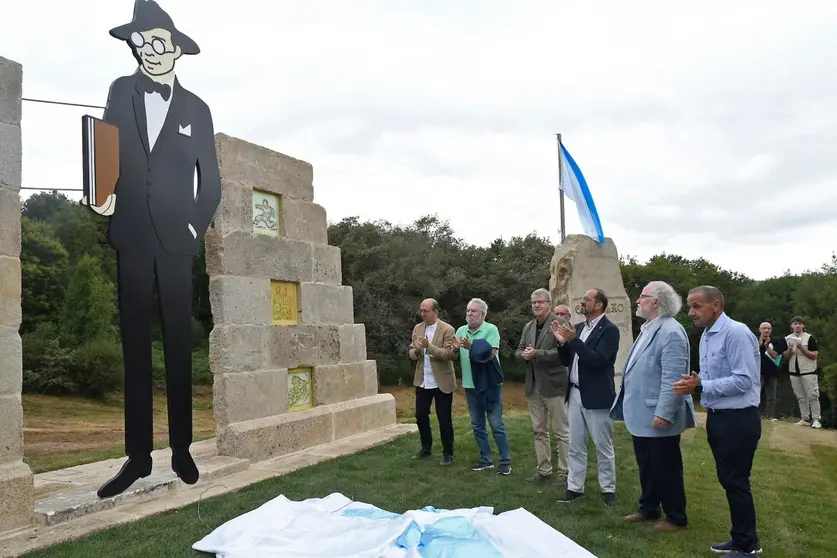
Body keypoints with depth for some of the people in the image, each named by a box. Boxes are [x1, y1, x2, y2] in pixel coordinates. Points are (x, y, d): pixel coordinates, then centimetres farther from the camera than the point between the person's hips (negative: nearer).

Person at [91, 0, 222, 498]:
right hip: (132, 234, 1)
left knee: (179, 345, 1)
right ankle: (138, 454, 6)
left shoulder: (196, 109, 8)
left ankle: (182, 448, 8)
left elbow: (211, 181, 9)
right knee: (135, 345, 1)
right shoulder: (121, 92, 11)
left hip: (175, 236, -1)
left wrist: (198, 225, -3)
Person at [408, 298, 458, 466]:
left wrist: (430, 347, -30)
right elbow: (411, 353, 6)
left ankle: (448, 453, 18)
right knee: (420, 415, 13)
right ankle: (426, 448, 31)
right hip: (422, 381, 5)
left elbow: (451, 354, -20)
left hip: (442, 382, -5)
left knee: (444, 419, 3)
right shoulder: (417, 328, 6)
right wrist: (416, 350, -18)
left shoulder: (447, 329, -12)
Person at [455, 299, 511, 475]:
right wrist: (455, 348, -15)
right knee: (477, 426, 13)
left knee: (496, 425, 0)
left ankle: (505, 461, 10)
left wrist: (472, 347, -32)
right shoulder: (461, 331, 5)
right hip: (470, 385, 5)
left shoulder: (491, 329, -10)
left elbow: (490, 354, -20)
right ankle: (485, 460, 25)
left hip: (489, 384, -5)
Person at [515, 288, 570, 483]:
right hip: (533, 386, 7)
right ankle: (544, 470, 24)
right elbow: (518, 351, 15)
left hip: (553, 385, -7)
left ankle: (564, 472, 11)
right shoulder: (528, 327, 14)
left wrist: (536, 354, -22)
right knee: (538, 431, 14)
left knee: (561, 431, 2)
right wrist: (524, 354, -8)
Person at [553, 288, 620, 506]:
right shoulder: (578, 327, 10)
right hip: (575, 394, 7)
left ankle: (608, 489, 19)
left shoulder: (609, 329, -12)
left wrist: (573, 340, -25)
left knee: (603, 446, 6)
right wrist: (562, 342, -6)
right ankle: (575, 487, 22)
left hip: (596, 397, -7)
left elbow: (598, 360, -23)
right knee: (575, 446, 12)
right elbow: (569, 360, 11)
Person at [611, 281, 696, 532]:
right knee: (646, 466, 19)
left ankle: (675, 517, 19)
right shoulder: (648, 329, 12)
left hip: (658, 416, -9)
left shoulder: (671, 332, -19)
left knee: (666, 468, 5)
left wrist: (664, 413, -27)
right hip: (641, 414, 9)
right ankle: (648, 509, 33)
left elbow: (672, 377, -25)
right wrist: (629, 406, 19)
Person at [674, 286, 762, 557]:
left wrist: (700, 385, -23)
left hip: (738, 420, -9)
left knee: (736, 482, 1)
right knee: (728, 480, 17)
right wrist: (696, 380, -3)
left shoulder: (736, 333, -19)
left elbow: (743, 380, -24)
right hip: (718, 418, 9)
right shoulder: (706, 335, 10)